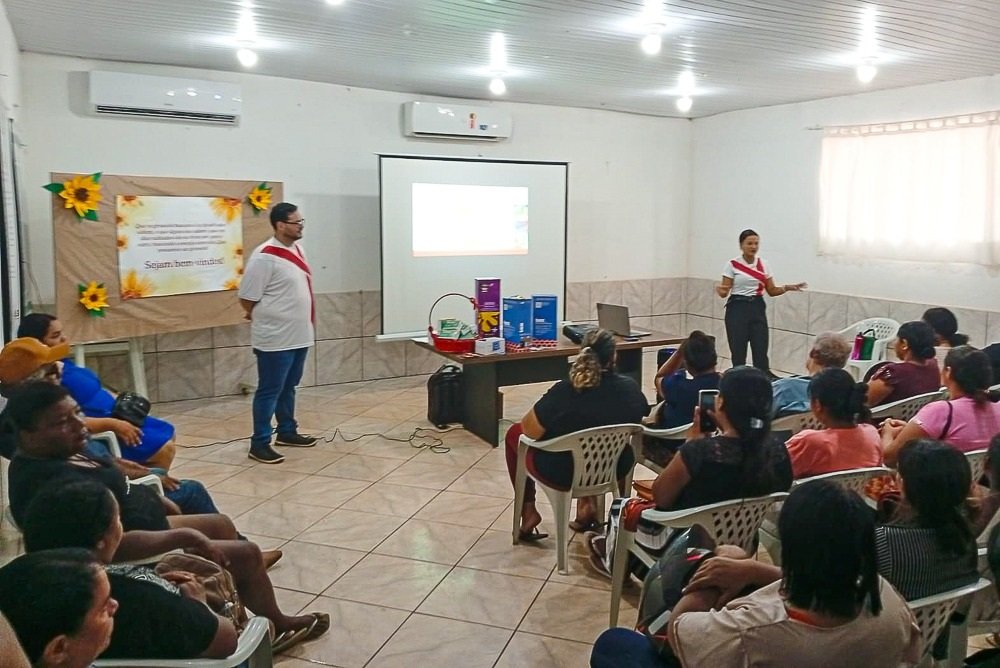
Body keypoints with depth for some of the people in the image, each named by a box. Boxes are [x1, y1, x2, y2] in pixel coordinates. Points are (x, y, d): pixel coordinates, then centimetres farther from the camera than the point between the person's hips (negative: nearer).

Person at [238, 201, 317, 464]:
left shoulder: (297, 249, 8)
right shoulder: (265, 257, -19)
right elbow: (247, 299, -15)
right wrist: (267, 319, 0)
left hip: (299, 335, 8)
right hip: (276, 338, -8)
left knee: (288, 386, 20)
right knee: (270, 391, -1)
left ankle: (287, 431, 33)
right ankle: (259, 443, 8)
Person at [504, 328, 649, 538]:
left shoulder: (564, 391, -27)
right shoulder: (630, 388, -14)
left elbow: (529, 430, -18)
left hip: (563, 474, -4)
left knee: (514, 433, 22)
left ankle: (528, 511, 23)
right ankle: (587, 502, 28)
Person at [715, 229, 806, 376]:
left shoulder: (763, 265, 7)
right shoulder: (733, 265, -5)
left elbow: (772, 291, 10)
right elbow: (724, 292, -6)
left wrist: (787, 287, -7)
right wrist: (720, 290, -29)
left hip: (757, 309, 3)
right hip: (738, 309, -3)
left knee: (761, 353, -1)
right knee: (738, 353, -2)